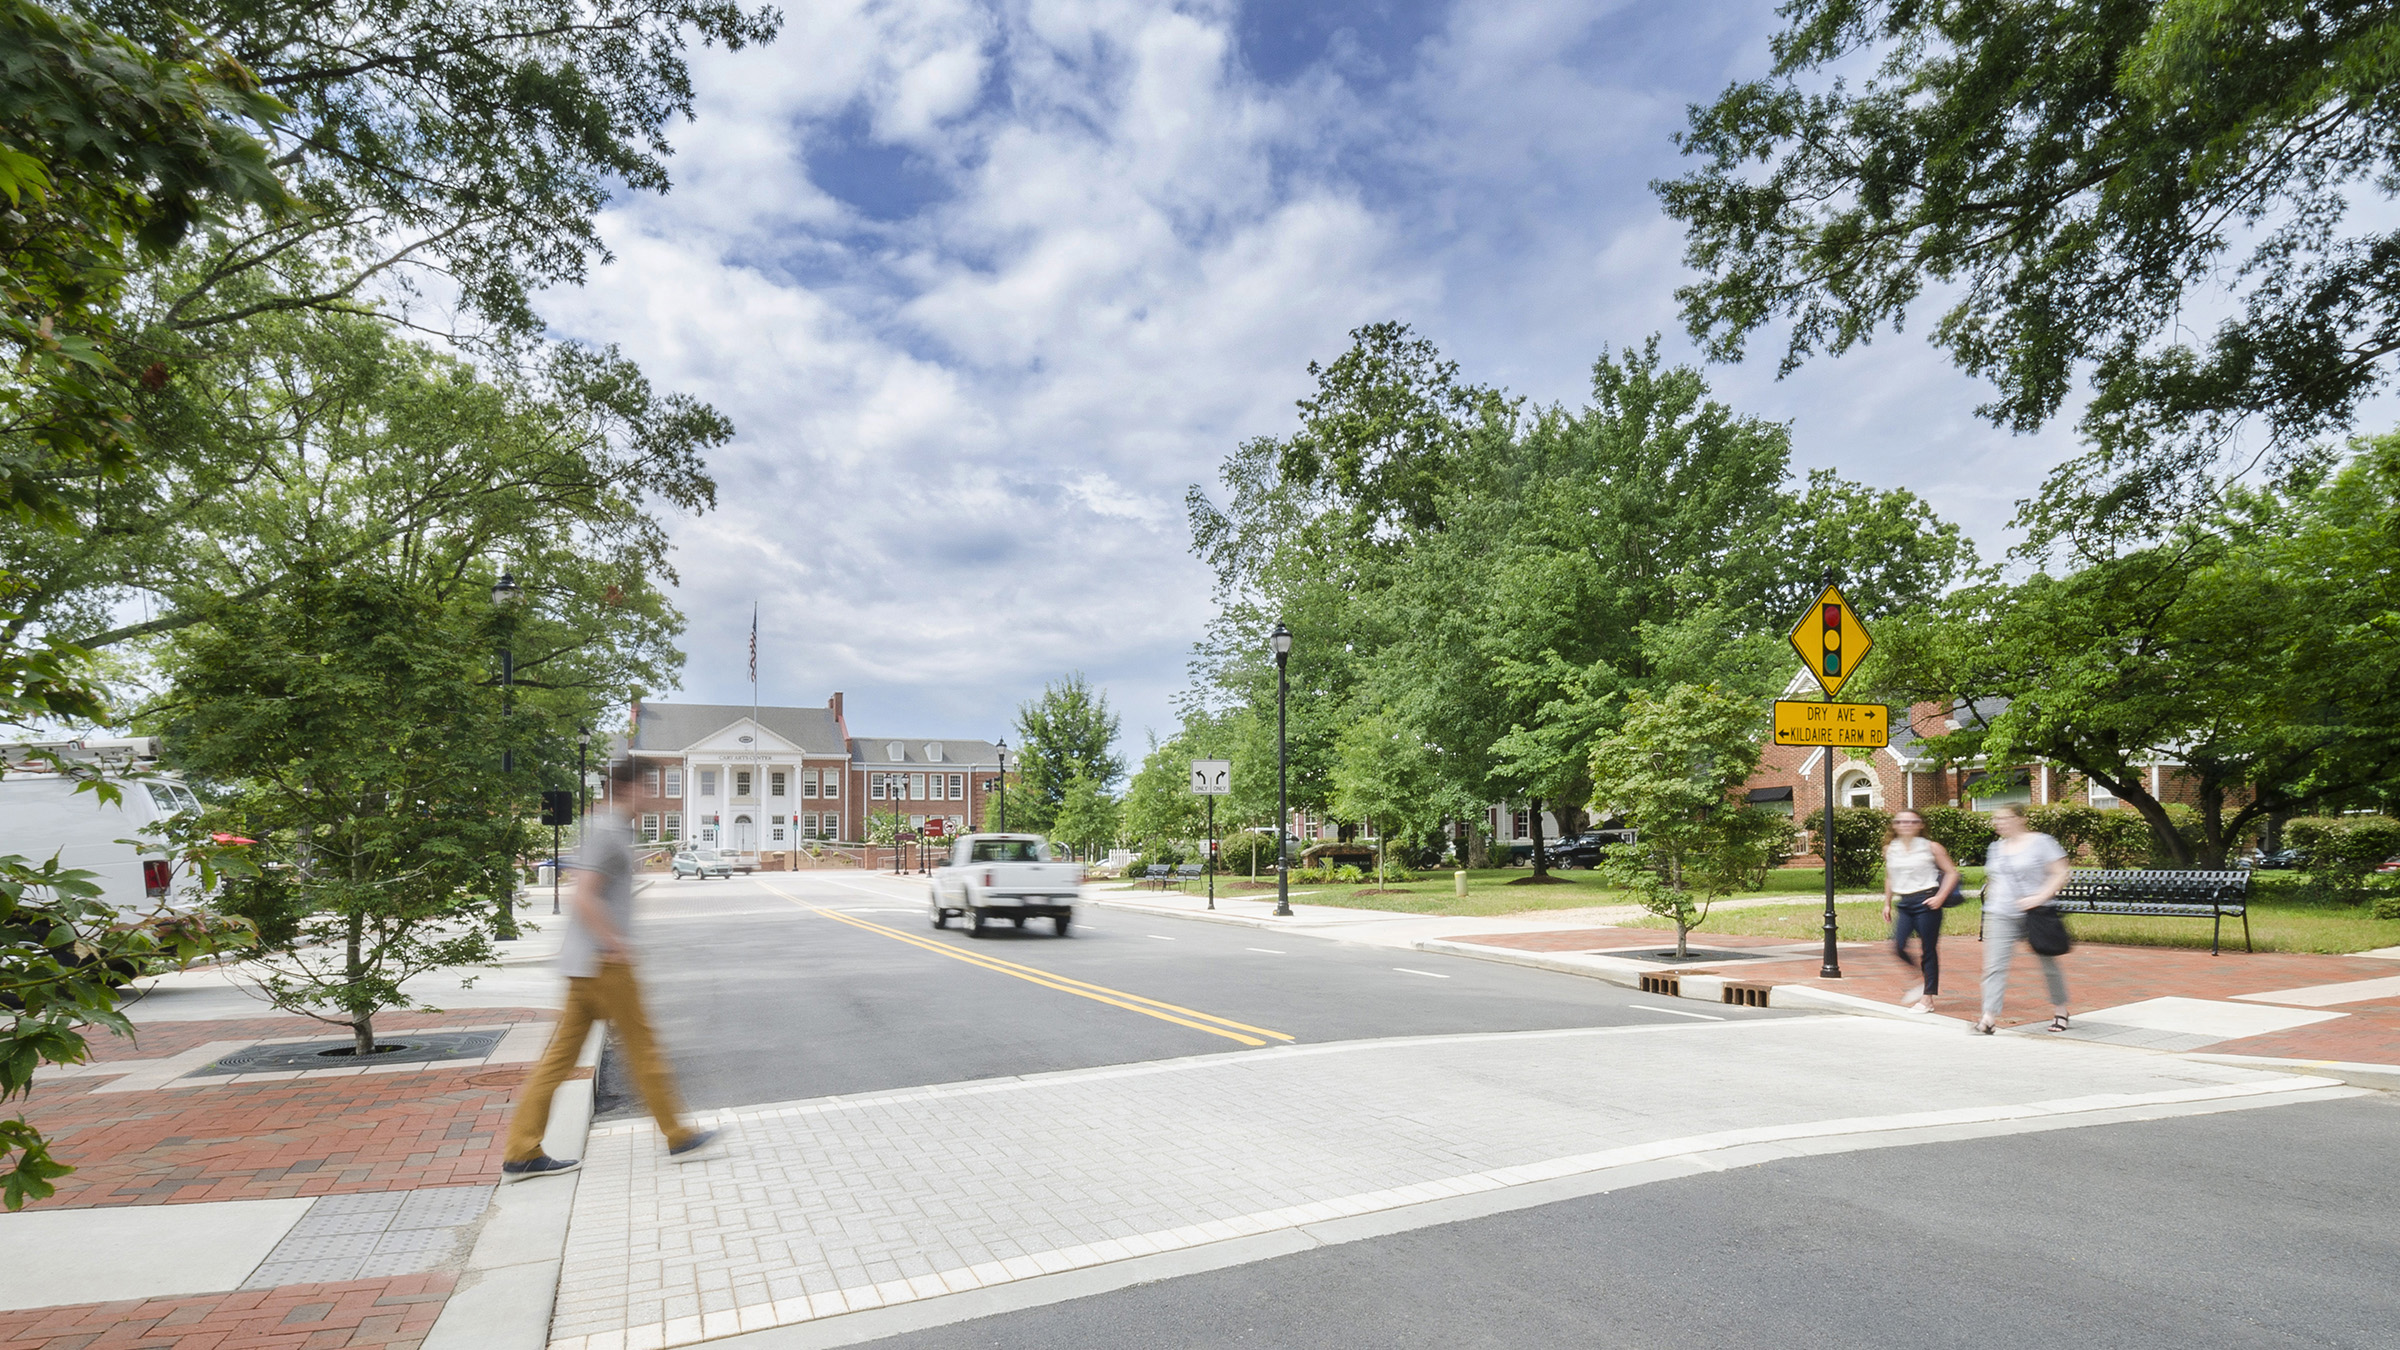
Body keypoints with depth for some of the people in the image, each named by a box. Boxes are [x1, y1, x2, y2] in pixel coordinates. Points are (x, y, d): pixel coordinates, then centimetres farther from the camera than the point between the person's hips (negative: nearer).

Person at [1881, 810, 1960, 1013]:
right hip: (1903, 904, 4)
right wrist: (1887, 903, 17)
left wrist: (1940, 897, -11)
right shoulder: (1890, 849, 8)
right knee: (1898, 946, -7)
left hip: (1926, 901, -4)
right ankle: (1920, 979, 19)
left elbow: (1952, 872, -1)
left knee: (1928, 950, 0)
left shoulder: (1931, 848, -3)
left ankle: (1927, 998, 8)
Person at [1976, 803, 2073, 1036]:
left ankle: (2060, 1010, 34)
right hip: (2001, 916, 4)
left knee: (2048, 964, 12)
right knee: (1994, 965, -9)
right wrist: (1989, 907, 16)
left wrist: (2039, 897, -18)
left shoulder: (2041, 842, -3)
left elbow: (2060, 874, -7)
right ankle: (1990, 1017, -14)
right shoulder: (1995, 849, 13)